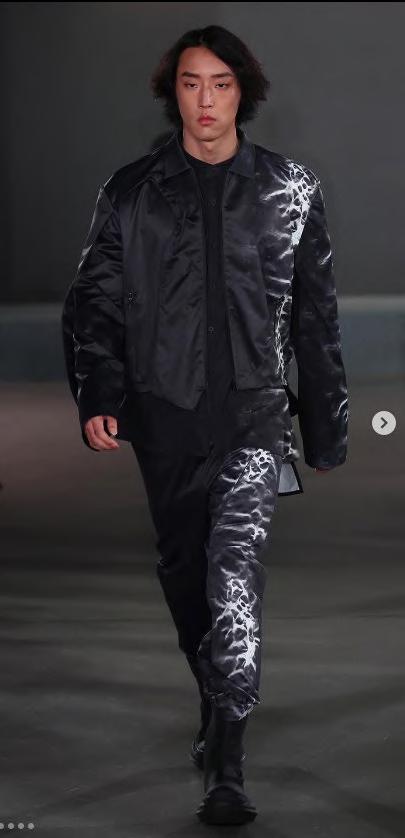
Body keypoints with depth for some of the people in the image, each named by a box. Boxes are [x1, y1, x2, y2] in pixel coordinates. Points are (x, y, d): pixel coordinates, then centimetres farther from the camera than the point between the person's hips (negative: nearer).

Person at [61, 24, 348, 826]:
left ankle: (226, 766, -19)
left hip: (254, 412, -2)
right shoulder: (133, 191, 5)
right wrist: (98, 397, -8)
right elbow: (93, 302, 6)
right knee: (184, 572, 13)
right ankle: (217, 708, 35)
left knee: (234, 568, -17)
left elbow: (317, 317, 9)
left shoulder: (291, 189, 5)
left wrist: (327, 425, 9)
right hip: (166, 413, 2)